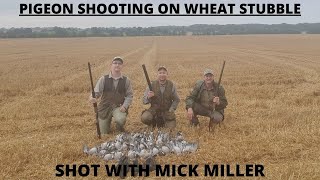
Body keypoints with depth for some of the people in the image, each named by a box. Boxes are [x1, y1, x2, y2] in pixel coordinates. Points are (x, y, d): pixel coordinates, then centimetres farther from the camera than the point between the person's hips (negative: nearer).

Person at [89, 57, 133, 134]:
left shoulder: (126, 80, -2)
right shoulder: (104, 79, -3)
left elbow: (129, 95, 0)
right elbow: (97, 91, -10)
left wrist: (125, 106, -16)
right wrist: (93, 98, -34)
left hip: (119, 107, -1)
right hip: (105, 107, 1)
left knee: (120, 119, -35)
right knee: (104, 133, 6)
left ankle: (120, 128, 4)